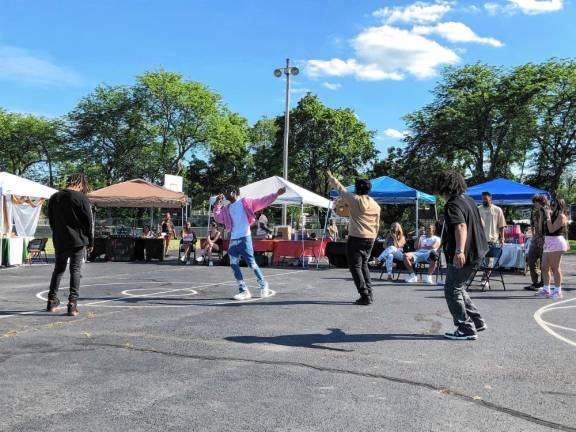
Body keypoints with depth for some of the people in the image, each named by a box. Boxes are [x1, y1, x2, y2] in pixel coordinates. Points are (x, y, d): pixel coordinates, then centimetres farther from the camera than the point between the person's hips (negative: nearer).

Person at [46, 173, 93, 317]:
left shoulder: (54, 198, 6)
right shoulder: (81, 198, -10)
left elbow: (51, 221, 13)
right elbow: (88, 222, -8)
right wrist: (91, 242, 1)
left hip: (59, 241, 5)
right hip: (77, 240, -5)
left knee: (58, 269, 18)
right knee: (75, 270, 0)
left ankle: (52, 301, 22)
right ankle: (72, 304, -6)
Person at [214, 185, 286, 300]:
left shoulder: (245, 202, 1)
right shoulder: (227, 209, 18)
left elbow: (262, 202, -4)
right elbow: (218, 218, 8)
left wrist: (276, 194, -15)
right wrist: (218, 204, 0)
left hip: (245, 238, -6)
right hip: (233, 239, 6)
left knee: (252, 263, -5)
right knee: (234, 265, -1)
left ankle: (263, 286, 13)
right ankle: (244, 291, 5)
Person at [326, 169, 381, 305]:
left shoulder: (355, 200, -6)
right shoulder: (376, 205, 8)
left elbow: (340, 188, 4)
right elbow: (377, 225, 12)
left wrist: (330, 176, 18)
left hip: (356, 238, -6)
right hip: (369, 239, 6)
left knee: (355, 267, -1)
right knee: (364, 265, 20)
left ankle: (365, 296, -8)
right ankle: (369, 294, 17)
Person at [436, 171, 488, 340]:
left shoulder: (453, 205, -16)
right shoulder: (469, 200, 14)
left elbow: (461, 227, -32)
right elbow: (480, 223, 28)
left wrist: (459, 251, -41)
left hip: (461, 256, -10)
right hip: (476, 253, 10)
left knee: (452, 290, -1)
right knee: (458, 288, 21)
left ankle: (466, 329, 1)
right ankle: (477, 321, 22)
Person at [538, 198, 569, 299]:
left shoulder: (561, 216, -10)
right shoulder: (554, 216, 18)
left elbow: (551, 229, -19)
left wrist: (548, 216, -15)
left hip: (556, 242, -10)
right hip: (548, 243, 10)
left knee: (555, 268, -8)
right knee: (545, 267, 13)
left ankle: (558, 291, -3)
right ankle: (546, 289, 22)